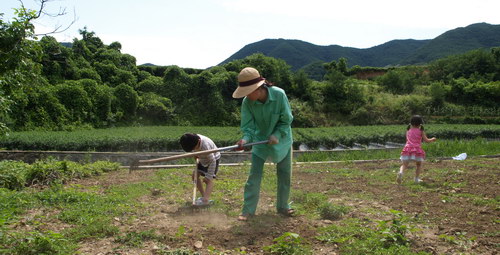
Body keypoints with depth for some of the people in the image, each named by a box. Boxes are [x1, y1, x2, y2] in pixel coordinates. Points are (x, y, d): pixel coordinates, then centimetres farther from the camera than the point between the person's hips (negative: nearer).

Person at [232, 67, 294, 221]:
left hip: (281, 139, 0)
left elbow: (287, 120, -17)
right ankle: (248, 210, 4)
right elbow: (248, 126, -18)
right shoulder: (247, 102, -22)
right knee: (254, 175, -5)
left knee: (285, 175, 10)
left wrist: (277, 135, -30)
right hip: (260, 140, 0)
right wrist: (245, 139, -38)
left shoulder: (279, 95, -27)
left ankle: (282, 207, 28)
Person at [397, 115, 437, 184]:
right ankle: (417, 178, 13)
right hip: (417, 150, -2)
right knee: (419, 165, 21)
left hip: (407, 148, 2)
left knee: (404, 165, 1)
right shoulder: (421, 131, 5)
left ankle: (401, 172, -30)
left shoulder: (408, 130, 14)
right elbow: (426, 140, 6)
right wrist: (432, 139, 26)